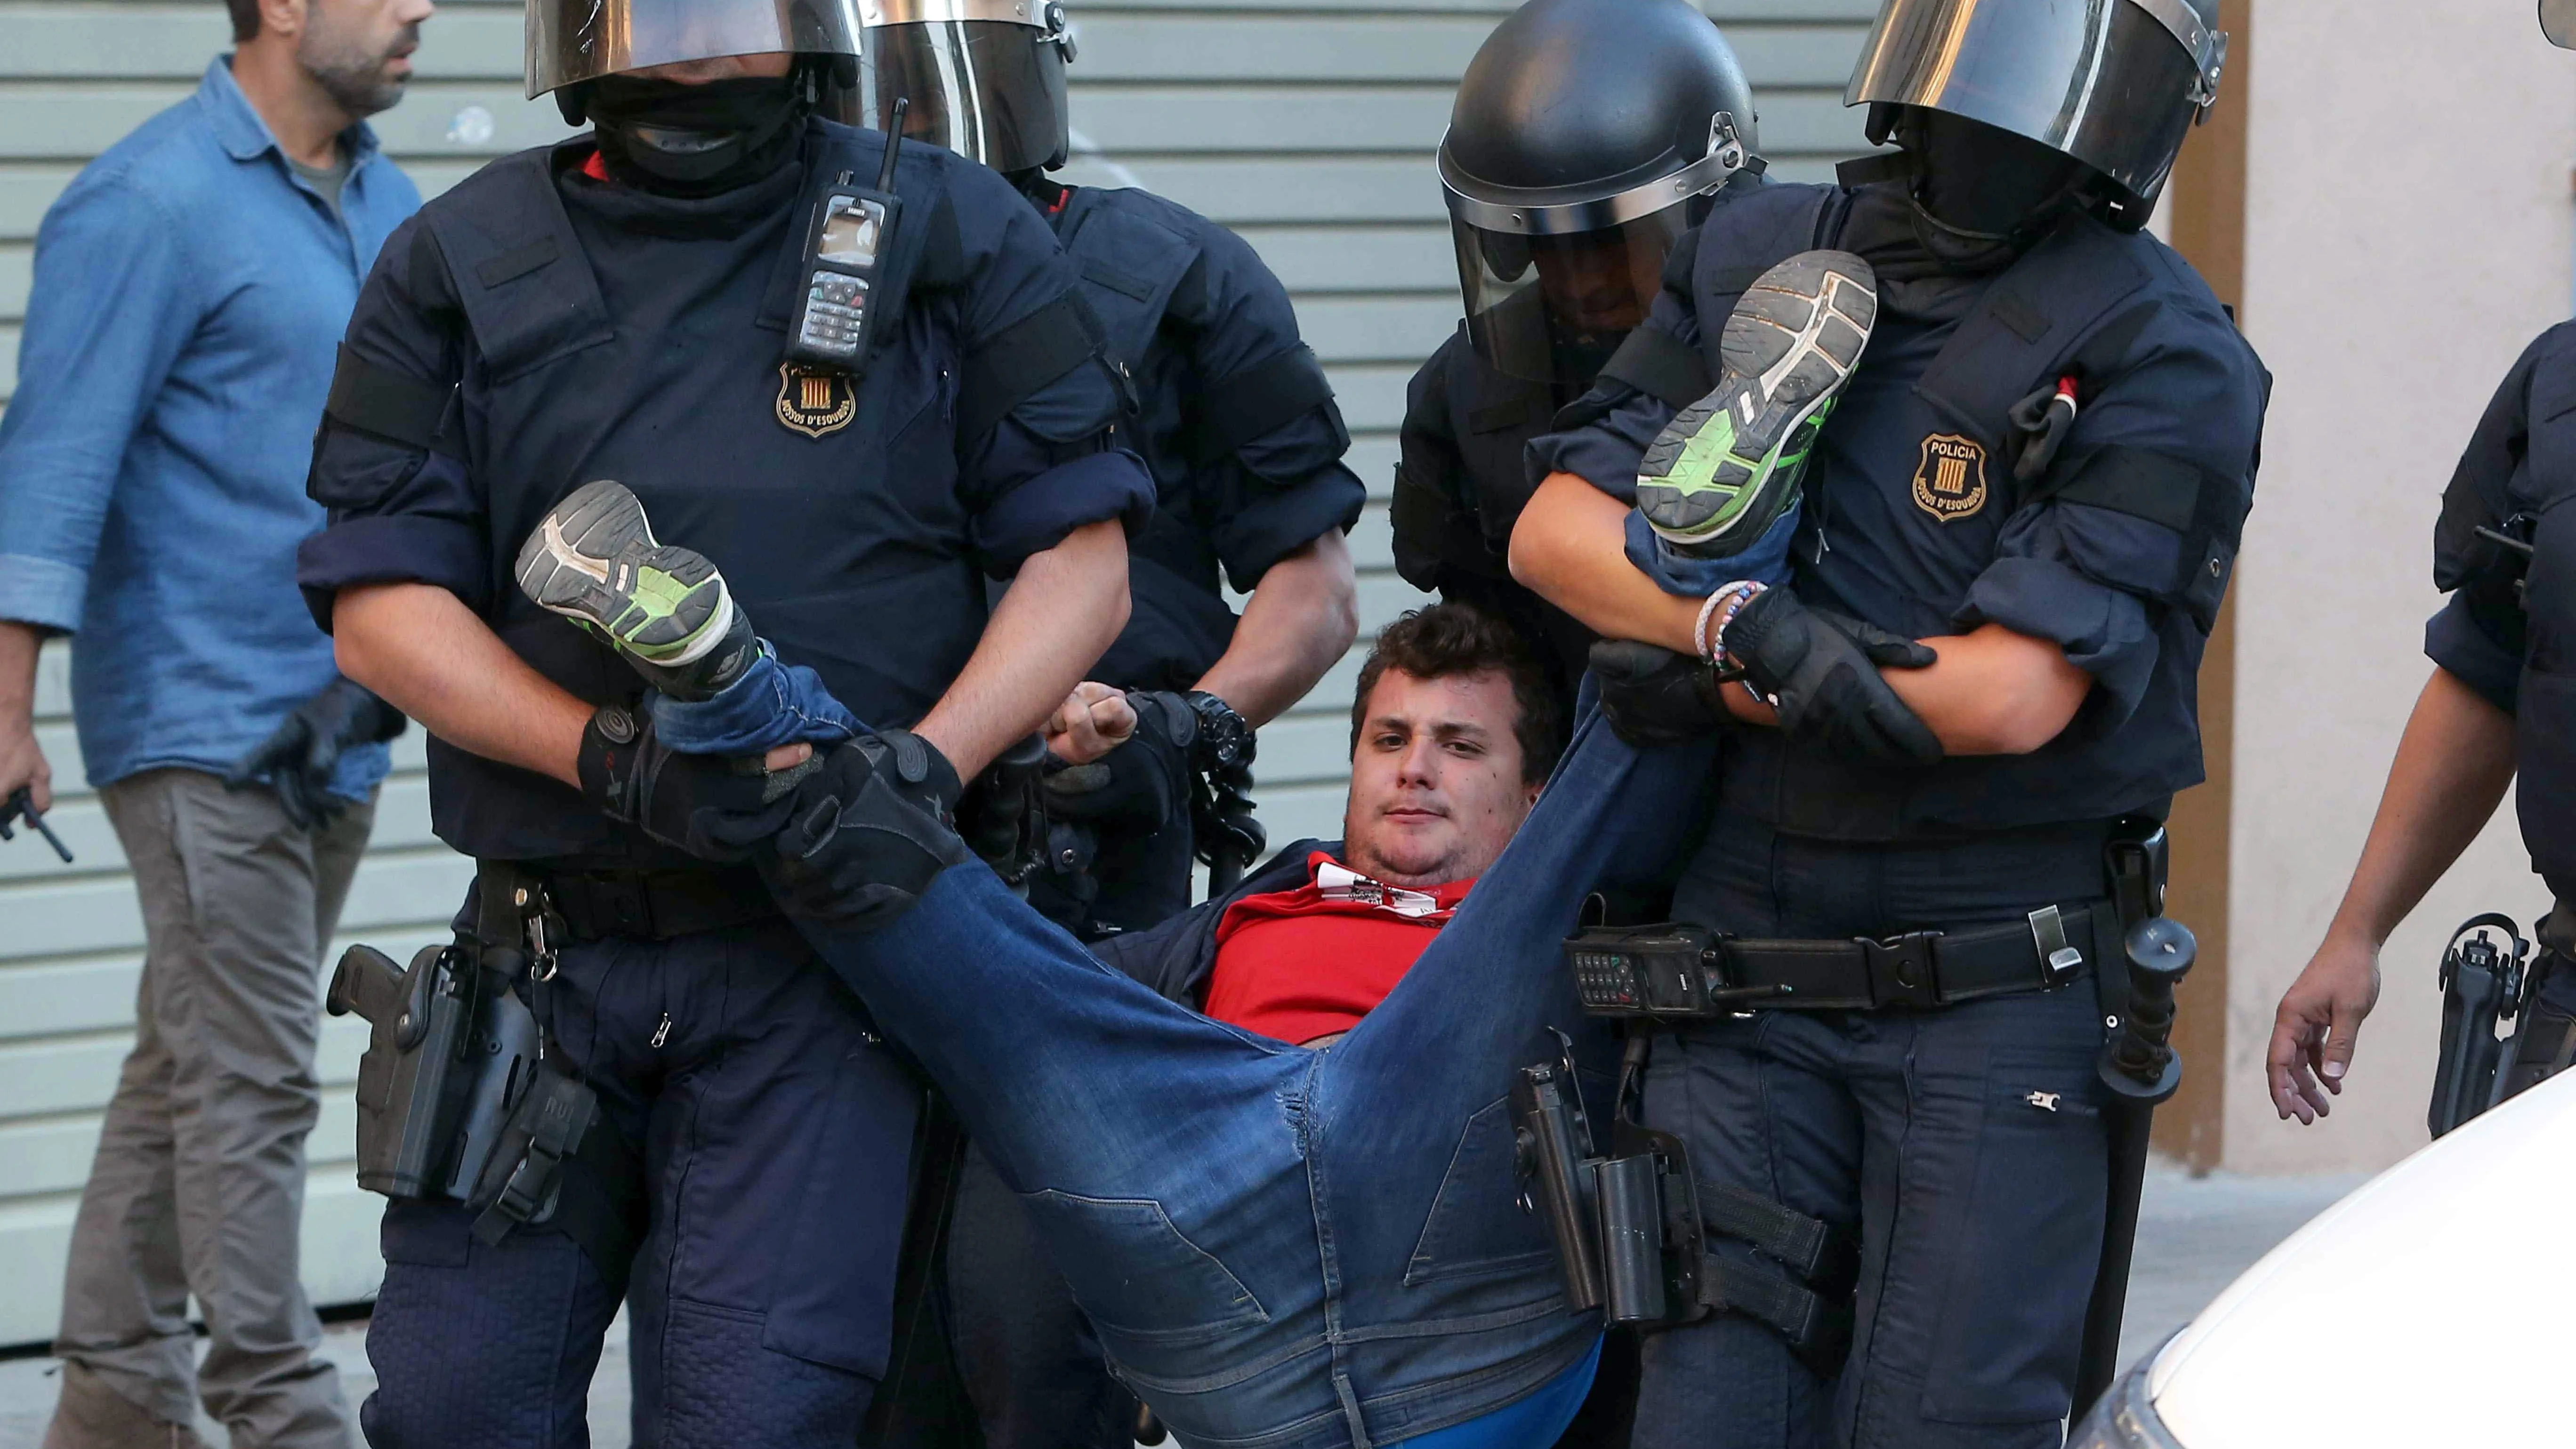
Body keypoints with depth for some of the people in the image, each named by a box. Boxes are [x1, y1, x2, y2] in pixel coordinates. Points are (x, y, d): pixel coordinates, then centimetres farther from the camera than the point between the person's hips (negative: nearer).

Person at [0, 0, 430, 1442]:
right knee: (250, 1085, -7)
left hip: (337, 728, 8)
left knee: (193, 1072, 13)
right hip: (202, 719, -8)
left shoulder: (395, 209, 13)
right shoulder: (153, 204, -11)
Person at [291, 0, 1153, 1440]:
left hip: (814, 956, -2)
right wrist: (609, 753, -14)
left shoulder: (957, 239, 4)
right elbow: (378, 599, 2)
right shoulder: (461, 266, 7)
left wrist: (928, 766, -15)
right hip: (550, 937, 2)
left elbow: (1079, 560, 2)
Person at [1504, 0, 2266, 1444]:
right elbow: (1555, 525, 4)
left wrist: (1722, 687, -9)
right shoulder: (1766, 257, 9)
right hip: (1745, 983, 4)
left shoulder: (2163, 356, -7)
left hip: (1999, 997, -4)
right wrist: (1745, 624, -15)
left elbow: (2013, 694, -15)